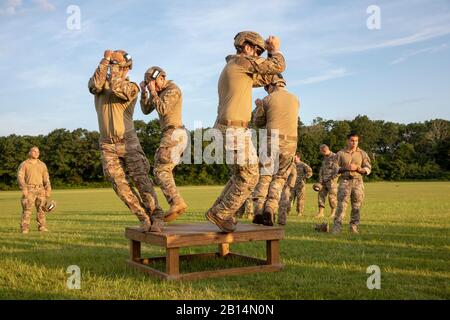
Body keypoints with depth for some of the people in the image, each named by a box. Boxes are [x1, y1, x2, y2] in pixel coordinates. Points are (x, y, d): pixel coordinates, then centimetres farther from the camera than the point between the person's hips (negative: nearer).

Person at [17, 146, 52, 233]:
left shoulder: (42, 165, 13)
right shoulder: (24, 164, 2)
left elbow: (46, 178, 10)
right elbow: (20, 177, -8)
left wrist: (48, 190, -2)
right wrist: (23, 188, -23)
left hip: (40, 190, 3)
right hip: (29, 190, -3)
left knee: (41, 209, 0)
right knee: (27, 209, -9)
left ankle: (42, 227, 5)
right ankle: (25, 229, -6)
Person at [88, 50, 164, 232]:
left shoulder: (132, 87, 2)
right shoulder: (100, 82, 10)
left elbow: (118, 89, -21)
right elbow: (95, 85, -15)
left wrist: (114, 69, -9)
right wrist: (105, 61, -13)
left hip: (128, 141, -2)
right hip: (107, 145, 3)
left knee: (141, 179, -10)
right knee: (120, 185, -6)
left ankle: (157, 217, -3)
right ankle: (144, 218, 0)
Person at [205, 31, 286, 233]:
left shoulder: (233, 69, 24)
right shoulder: (241, 60, -6)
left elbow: (264, 79, 30)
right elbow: (278, 67, -6)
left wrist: (270, 52, 24)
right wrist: (275, 50, 13)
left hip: (227, 129, 10)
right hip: (235, 130, -10)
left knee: (241, 175, 19)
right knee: (249, 177, -3)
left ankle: (219, 211, 18)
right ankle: (220, 214, 0)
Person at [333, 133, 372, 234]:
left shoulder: (362, 153, 10)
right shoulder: (340, 153, 8)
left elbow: (368, 168, 8)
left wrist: (358, 168, -11)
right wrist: (345, 168, -11)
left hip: (358, 181, 2)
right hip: (345, 181, -1)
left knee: (356, 206, 2)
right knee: (341, 205, -8)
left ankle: (354, 227, 11)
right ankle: (337, 227, -7)